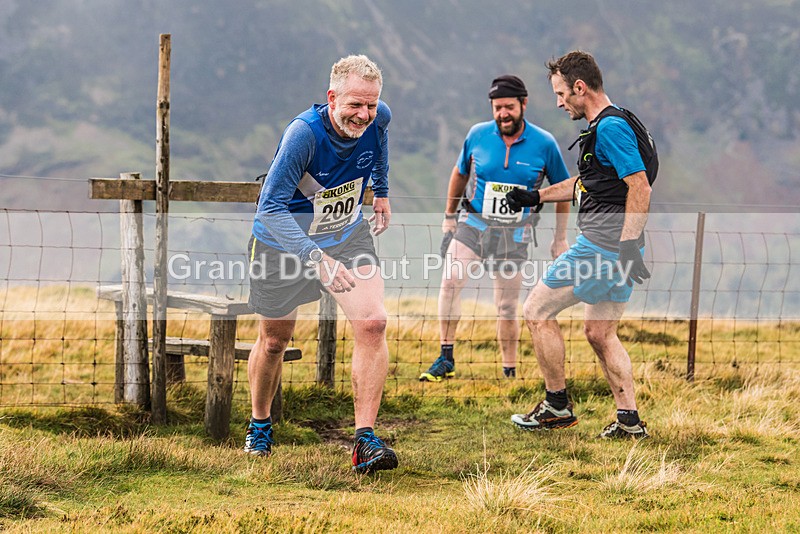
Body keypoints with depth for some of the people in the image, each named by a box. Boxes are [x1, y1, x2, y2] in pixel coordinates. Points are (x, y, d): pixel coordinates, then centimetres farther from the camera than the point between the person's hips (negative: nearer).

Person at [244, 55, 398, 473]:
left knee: (372, 324, -18)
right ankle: (259, 425, 41)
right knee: (274, 341, 13)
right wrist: (316, 258, -50)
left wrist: (381, 192, 22)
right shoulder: (304, 133, -35)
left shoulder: (377, 119, -18)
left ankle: (365, 440, -17)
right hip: (284, 241, -3)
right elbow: (271, 208, -38)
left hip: (348, 235, 4)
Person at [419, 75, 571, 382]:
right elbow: (460, 173, 16)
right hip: (474, 222, 1)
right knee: (450, 279, -21)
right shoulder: (477, 135, -2)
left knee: (507, 308, 2)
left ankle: (510, 372, 15)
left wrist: (560, 238, 8)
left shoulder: (544, 144, -6)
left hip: (515, 234, -1)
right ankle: (446, 360, -17)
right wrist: (449, 217, 17)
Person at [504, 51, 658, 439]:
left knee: (536, 311, 0)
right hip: (617, 249, 10)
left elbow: (640, 186, -22)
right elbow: (586, 182, 33)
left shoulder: (610, 127, -15)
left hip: (602, 246, -10)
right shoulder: (607, 125, 18)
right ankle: (630, 421, 12)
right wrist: (535, 197, 33)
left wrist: (627, 246, -27)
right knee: (599, 333, 15)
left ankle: (557, 406, 7)